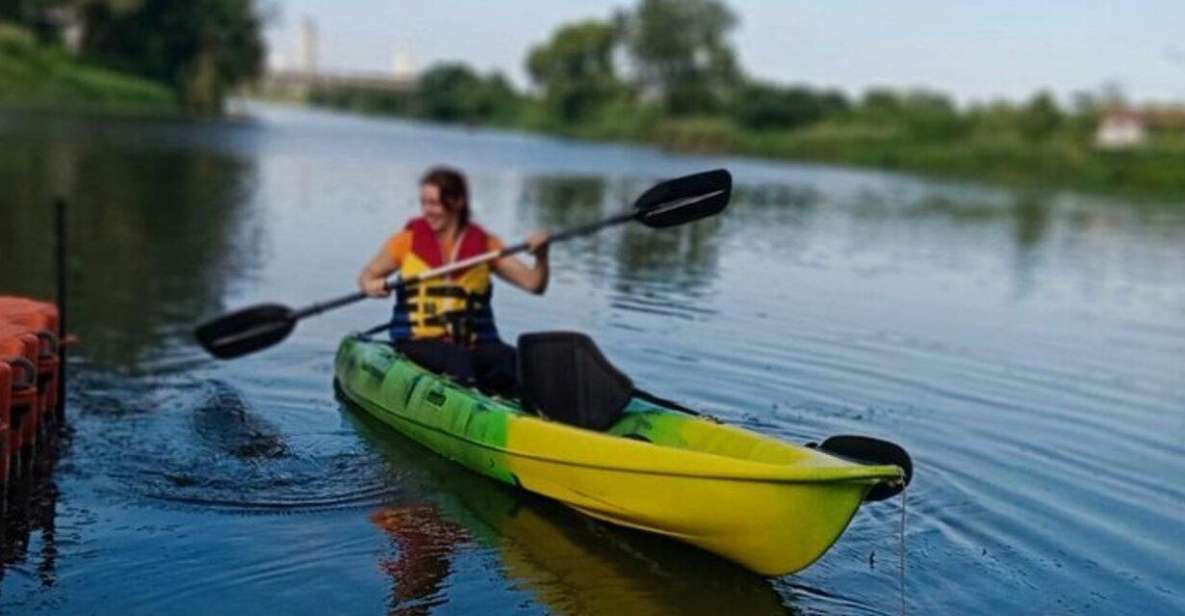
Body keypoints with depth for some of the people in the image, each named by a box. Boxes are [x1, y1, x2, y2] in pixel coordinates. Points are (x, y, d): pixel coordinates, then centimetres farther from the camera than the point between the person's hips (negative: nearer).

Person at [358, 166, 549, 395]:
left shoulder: (485, 244, 10)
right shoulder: (408, 240, 10)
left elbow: (534, 284, 6)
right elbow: (367, 274, 18)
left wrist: (541, 258, -15)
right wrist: (371, 286, -6)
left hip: (474, 344, 2)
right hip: (418, 344, -1)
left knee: (508, 358, -31)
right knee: (458, 359, -35)